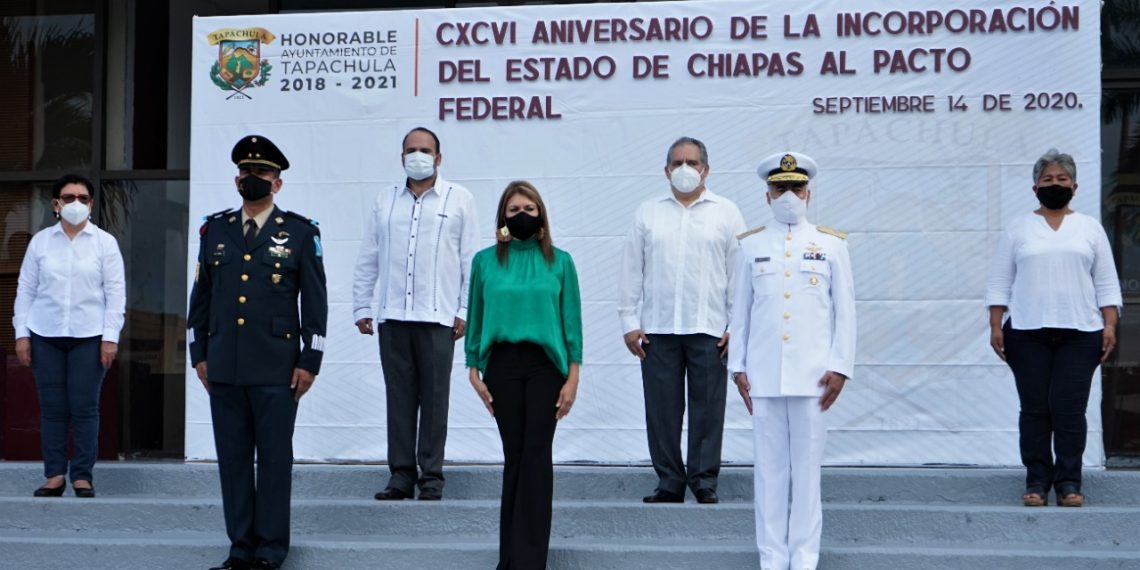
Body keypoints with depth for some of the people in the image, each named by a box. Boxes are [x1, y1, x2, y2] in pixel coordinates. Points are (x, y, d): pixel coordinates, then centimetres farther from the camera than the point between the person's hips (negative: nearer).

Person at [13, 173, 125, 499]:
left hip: (89, 336, -2)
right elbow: (26, 289, 8)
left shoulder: (105, 242, 3)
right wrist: (21, 333, 2)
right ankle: (55, 475, 9)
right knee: (52, 408, 3)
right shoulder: (40, 241, 8)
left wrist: (111, 337, -7)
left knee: (85, 408, -2)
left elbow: (115, 291, 0)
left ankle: (82, 476, 6)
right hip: (45, 336, 2)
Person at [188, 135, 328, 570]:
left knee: (275, 458, 1)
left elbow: (315, 302, 1)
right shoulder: (215, 229, 11)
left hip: (277, 368, -3)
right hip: (224, 367, 3)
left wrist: (310, 360, -4)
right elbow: (200, 296, 15)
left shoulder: (301, 232, 2)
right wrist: (198, 353, 11)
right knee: (232, 458, 7)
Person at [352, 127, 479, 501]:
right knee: (398, 397, 4)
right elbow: (367, 259, 16)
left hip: (438, 317, -3)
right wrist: (361, 307, 10)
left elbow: (471, 259, 4)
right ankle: (401, 475, 9)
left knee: (434, 398, -2)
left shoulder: (459, 200, 7)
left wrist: (465, 311, -2)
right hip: (392, 317, 3)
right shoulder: (385, 200, 15)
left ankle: (431, 477, 5)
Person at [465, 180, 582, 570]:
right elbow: (475, 318, 9)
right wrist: (474, 370, 5)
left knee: (537, 454, -5)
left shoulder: (559, 261, 4)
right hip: (502, 365, 1)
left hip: (545, 365, -1)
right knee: (514, 455, 5)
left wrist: (572, 377, -1)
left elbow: (572, 320, 3)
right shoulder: (485, 261, 6)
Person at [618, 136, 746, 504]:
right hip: (657, 329, 1)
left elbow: (739, 273, 5)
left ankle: (704, 481, 8)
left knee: (707, 408, -1)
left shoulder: (726, 214, 8)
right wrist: (629, 323, 4)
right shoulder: (648, 213, 12)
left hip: (708, 328, -1)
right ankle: (669, 482, 10)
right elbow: (631, 271, 11)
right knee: (662, 408, 2)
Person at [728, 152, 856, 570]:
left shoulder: (831, 245, 6)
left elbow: (844, 311, 4)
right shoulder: (751, 246, 9)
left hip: (812, 376, -1)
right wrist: (738, 367, 5)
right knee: (769, 469, 4)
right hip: (763, 376, 1)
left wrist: (840, 367, -2)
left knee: (807, 468, 2)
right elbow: (741, 311, 9)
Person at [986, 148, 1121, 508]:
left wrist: (1110, 325, -2)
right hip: (1028, 333, 0)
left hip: (1080, 334, 0)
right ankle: (1036, 481, 7)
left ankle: (1068, 482, 2)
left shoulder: (1090, 228, 11)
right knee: (1034, 408, 1)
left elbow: (1106, 283, 9)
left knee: (1070, 408, -4)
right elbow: (999, 282, 7)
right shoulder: (1018, 229, 9)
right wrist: (996, 326, -2)